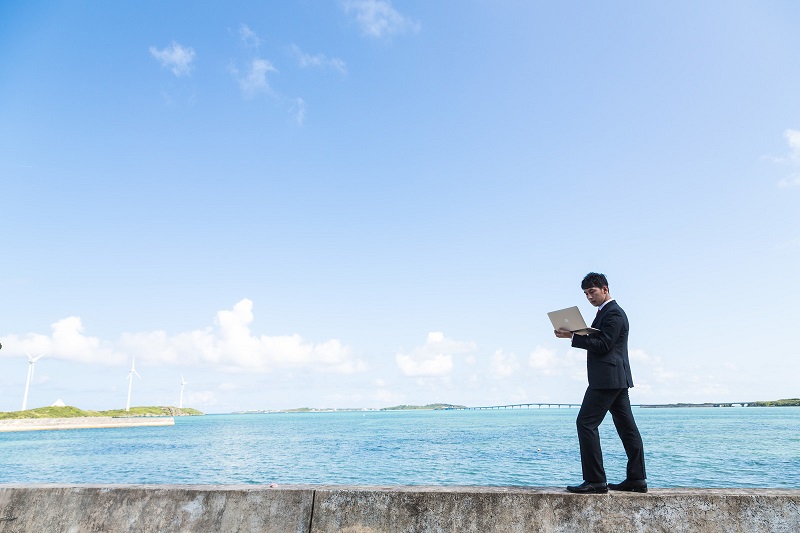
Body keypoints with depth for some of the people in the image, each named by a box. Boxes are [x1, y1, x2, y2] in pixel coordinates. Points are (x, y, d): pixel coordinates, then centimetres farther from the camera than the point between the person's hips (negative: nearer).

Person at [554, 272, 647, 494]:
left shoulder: (613, 313, -11)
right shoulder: (608, 312, 20)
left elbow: (603, 345, -19)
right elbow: (599, 342, 17)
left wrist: (573, 336, -21)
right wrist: (573, 334, 3)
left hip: (607, 379, -11)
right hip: (616, 378, 11)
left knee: (586, 423, -10)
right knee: (627, 427, 10)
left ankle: (595, 481, -8)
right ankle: (637, 479, 16)